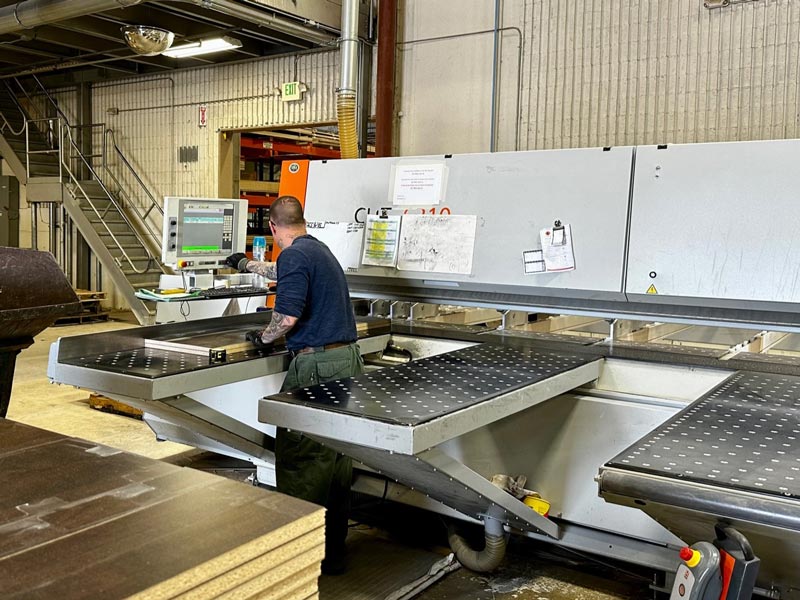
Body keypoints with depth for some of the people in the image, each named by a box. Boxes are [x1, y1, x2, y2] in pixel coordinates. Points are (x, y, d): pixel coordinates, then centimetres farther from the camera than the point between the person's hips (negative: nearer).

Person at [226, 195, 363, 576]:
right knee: (336, 458, 13)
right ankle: (333, 552, 22)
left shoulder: (294, 255, -9)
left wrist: (263, 338, 1)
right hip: (348, 359, 9)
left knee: (297, 459, 0)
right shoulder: (319, 250, 19)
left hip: (317, 365, -9)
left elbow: (287, 316, -19)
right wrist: (246, 265, 56)